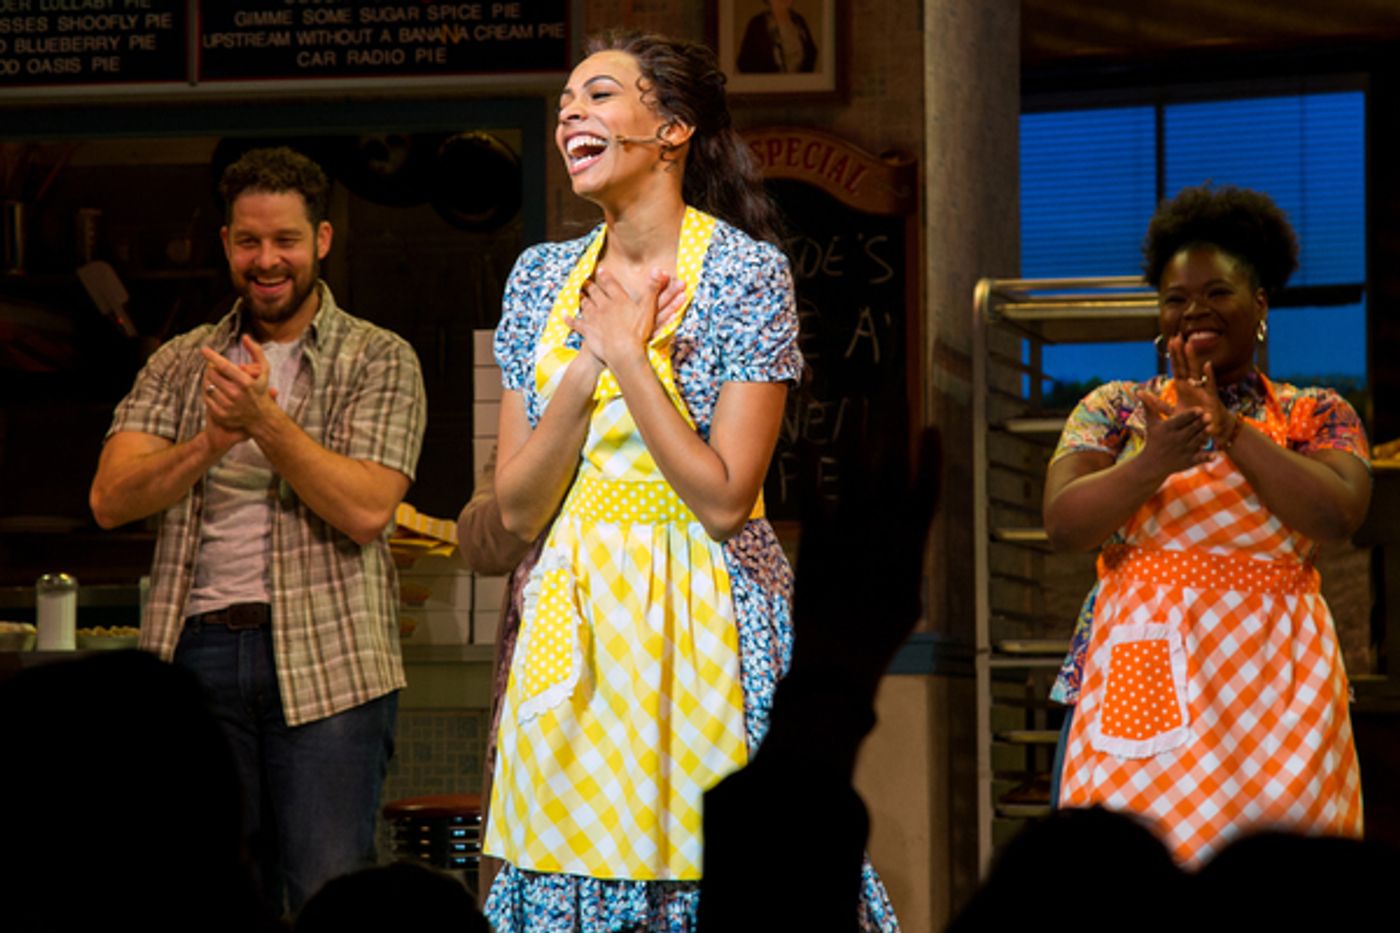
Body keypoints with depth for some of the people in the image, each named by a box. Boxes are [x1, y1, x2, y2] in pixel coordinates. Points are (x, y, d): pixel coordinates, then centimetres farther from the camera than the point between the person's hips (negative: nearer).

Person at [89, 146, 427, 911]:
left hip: (326, 663, -3)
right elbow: (111, 499, 1)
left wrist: (267, 419, -17)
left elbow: (365, 510, -9)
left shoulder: (380, 361, 4)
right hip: (197, 652, 3)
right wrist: (214, 439, -15)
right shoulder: (180, 365, 13)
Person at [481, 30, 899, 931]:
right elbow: (518, 508, 3)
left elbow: (724, 500, -15)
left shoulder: (747, 273, -7)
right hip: (574, 619, 5)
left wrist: (631, 355, -14)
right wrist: (589, 365, -8)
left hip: (701, 628, -5)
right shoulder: (543, 277, 8)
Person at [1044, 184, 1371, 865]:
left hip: (1273, 693, 0)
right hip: (1141, 683, 0)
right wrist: (1153, 463, -18)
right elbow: (1062, 523, -1)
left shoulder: (1318, 416, 10)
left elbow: (1338, 515, -8)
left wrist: (1229, 427, -11)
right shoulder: (1115, 409, 12)